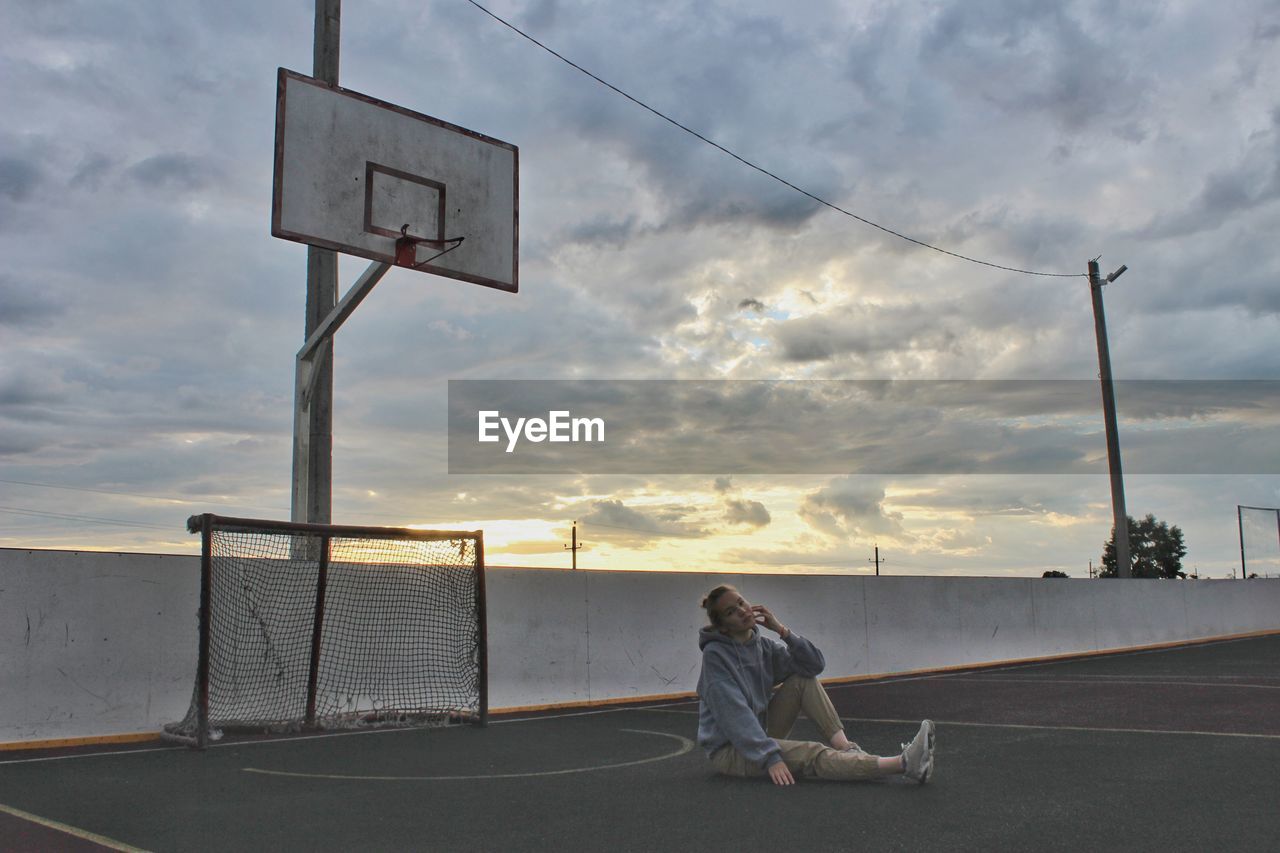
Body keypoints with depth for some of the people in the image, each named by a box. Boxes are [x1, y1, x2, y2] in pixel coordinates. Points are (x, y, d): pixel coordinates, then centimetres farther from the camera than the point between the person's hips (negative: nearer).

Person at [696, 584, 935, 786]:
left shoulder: (762, 646, 4)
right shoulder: (716, 654, -17)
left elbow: (815, 664, -5)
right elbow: (734, 713, -25)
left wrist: (781, 630, -15)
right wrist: (769, 757, -32)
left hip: (759, 733, 8)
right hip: (729, 751, -8)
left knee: (803, 679, -5)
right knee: (813, 754, -28)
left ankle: (844, 748, -20)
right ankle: (903, 763, -40)